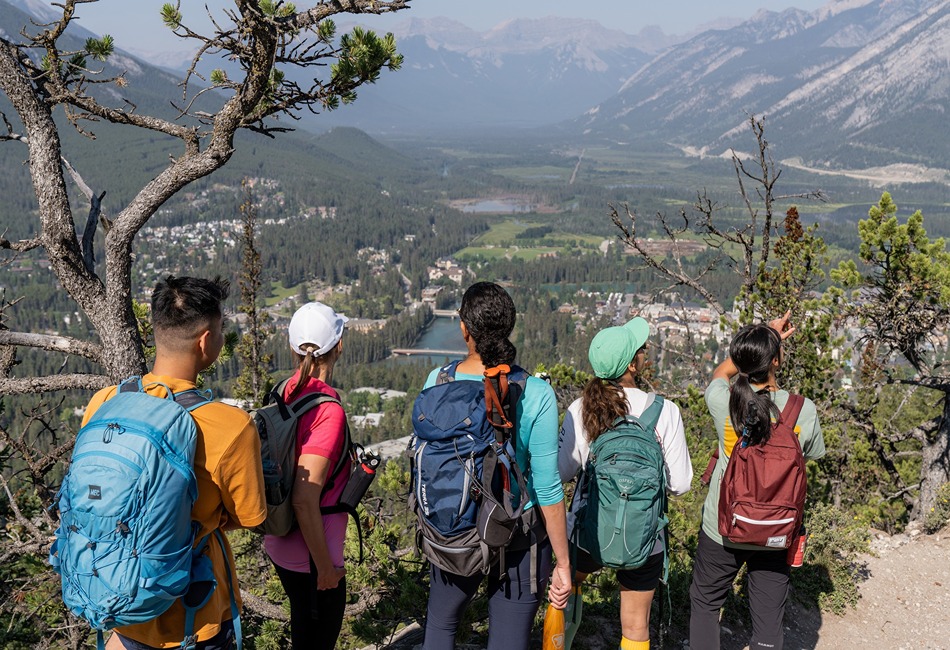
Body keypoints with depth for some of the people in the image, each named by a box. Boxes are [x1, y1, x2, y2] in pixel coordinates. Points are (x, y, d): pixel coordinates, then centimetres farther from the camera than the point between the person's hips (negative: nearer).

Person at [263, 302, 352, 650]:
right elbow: (305, 500, -28)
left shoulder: (285, 393, -2)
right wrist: (325, 566, -17)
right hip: (309, 553, -7)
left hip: (279, 543, 7)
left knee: (303, 621, 25)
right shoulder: (328, 410, -26)